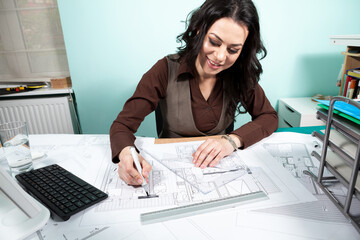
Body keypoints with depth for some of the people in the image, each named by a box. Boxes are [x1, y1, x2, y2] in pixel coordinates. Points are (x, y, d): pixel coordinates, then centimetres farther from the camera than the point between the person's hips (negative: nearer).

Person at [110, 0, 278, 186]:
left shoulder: (240, 74, -8)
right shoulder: (167, 70, -17)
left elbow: (269, 117, -3)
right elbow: (123, 124, -17)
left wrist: (232, 140, -22)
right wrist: (126, 154, -41)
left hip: (218, 165, 1)